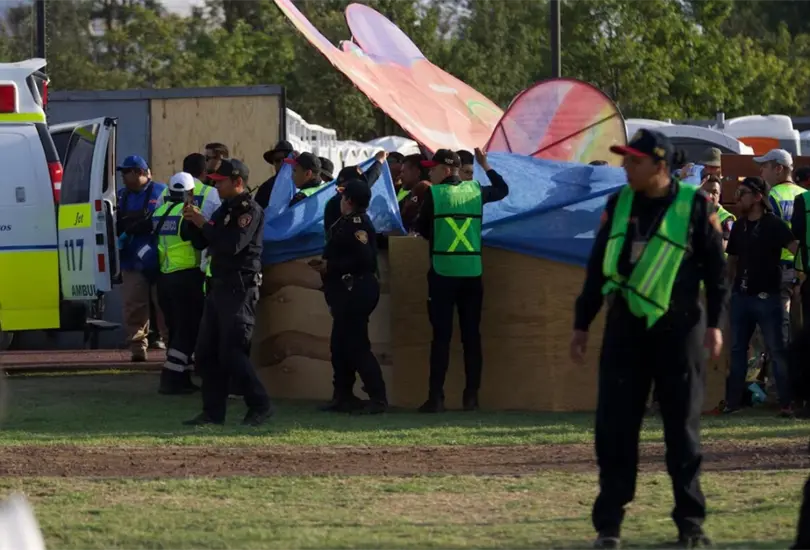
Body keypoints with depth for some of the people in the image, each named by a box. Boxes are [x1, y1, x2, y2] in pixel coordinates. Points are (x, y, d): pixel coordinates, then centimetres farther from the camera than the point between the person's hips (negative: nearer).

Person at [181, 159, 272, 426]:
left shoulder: (250, 210, -10)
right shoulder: (224, 209, 19)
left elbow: (233, 244, -23)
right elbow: (200, 243, 20)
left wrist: (203, 223, -16)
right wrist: (194, 222, 2)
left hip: (239, 289, -10)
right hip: (219, 287, 10)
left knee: (232, 353, -13)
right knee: (206, 352, 8)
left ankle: (260, 406, -6)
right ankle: (213, 411, 11)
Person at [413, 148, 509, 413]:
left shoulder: (434, 194, -6)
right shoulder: (475, 191, 5)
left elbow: (421, 229, 2)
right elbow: (502, 189, 24)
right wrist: (485, 165, 34)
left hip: (442, 272, -3)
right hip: (472, 273, 3)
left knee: (441, 336, -2)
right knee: (471, 335, 7)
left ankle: (436, 397, -6)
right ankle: (471, 396, 7)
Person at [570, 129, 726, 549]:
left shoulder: (695, 206, -2)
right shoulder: (618, 205, 9)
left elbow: (715, 266, -1)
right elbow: (598, 266, 15)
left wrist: (714, 322, -9)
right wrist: (582, 324, 14)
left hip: (677, 328, -3)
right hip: (625, 327, 3)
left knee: (682, 427, 2)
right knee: (614, 426, -1)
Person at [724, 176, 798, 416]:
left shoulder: (774, 224, -7)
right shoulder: (739, 226, 12)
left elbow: (796, 249, -16)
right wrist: (730, 283, 13)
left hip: (767, 296, -6)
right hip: (741, 295, 6)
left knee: (777, 350, -4)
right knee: (737, 350, 9)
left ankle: (787, 403, -2)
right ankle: (732, 401, 14)